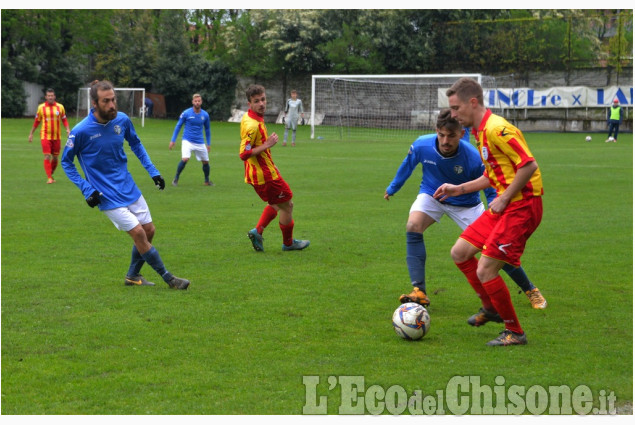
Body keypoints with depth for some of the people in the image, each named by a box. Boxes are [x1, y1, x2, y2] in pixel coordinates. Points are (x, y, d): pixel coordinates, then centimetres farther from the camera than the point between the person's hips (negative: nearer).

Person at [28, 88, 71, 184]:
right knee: (47, 157, -11)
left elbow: (64, 120, 10)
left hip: (57, 136, 2)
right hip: (45, 136, -2)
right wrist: (31, 133, 13)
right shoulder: (41, 107, 1)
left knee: (55, 158, 8)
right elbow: (37, 121, 10)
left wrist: (68, 129, -6)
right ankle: (49, 178, -10)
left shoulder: (60, 107, 3)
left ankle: (51, 175, 28)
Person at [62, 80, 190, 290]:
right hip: (107, 196, -6)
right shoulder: (80, 131, -19)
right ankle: (168, 278, 1)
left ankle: (133, 275, 27)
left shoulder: (122, 120, -5)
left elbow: (136, 144, 15)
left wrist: (152, 171, 9)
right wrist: (87, 190, -13)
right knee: (138, 233, -11)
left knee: (149, 231, 8)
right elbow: (66, 162, -6)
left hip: (129, 188, 6)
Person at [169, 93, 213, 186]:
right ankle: (176, 179, -7)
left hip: (200, 143, 3)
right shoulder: (186, 113, -7)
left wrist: (208, 144, 16)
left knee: (206, 162, 7)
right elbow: (178, 126, 3)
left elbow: (207, 130, 16)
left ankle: (207, 181, 29)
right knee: (185, 159, -23)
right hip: (187, 141, -3)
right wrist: (173, 140, 1)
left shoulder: (205, 115, 2)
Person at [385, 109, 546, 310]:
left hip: (465, 203, -2)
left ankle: (530, 290, 19)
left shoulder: (473, 158, -31)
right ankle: (419, 292, -27)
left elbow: (491, 191, -16)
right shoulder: (421, 146, -25)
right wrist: (392, 188, 14)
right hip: (431, 195, 2)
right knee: (413, 225, -29)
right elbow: (407, 166, 0)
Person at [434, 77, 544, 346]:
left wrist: (503, 199, -18)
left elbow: (529, 165, -23)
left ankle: (514, 332, 5)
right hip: (504, 205, 10)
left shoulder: (496, 129, -18)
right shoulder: (480, 132, 14)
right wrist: (459, 189, 21)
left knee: (485, 271, -12)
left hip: (521, 207, -10)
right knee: (459, 253, 13)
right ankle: (490, 308, 30)